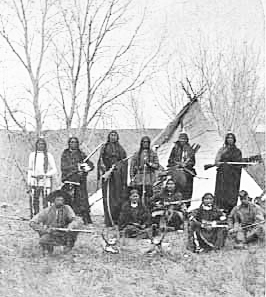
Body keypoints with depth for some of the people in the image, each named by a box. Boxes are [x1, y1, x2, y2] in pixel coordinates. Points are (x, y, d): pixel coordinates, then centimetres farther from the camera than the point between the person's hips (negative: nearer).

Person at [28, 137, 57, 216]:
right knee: (34, 203, -1)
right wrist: (29, 183, 9)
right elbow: (30, 170, 14)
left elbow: (54, 170, 0)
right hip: (34, 182, 2)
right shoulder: (32, 155, 9)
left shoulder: (49, 156, 0)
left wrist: (44, 175, -15)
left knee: (46, 203, -7)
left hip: (46, 182, -2)